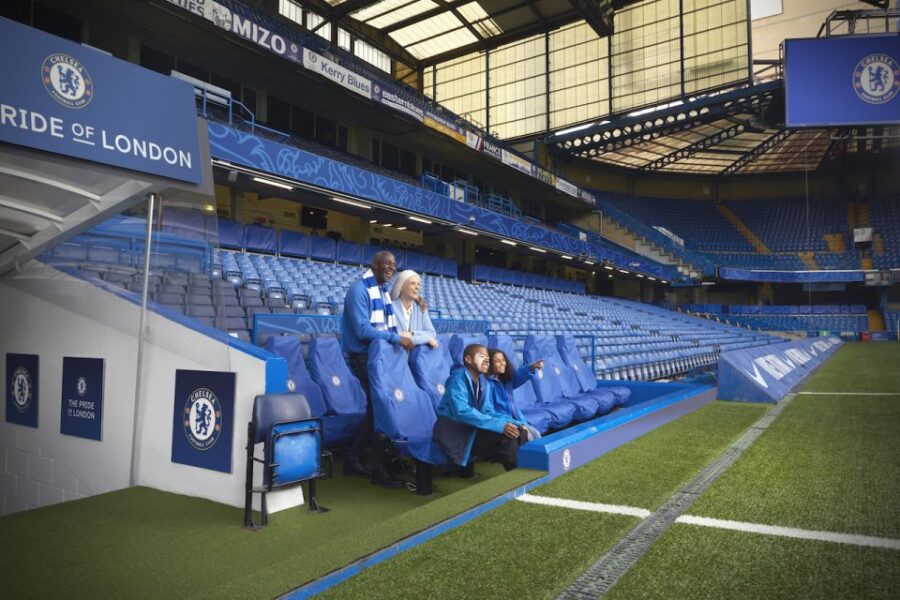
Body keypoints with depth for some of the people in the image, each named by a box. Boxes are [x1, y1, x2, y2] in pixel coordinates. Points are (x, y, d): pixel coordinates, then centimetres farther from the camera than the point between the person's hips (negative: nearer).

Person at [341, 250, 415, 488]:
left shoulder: (382, 290, 12)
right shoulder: (359, 290, -16)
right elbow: (362, 330, -24)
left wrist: (402, 338, -1)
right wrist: (397, 338, -25)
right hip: (364, 356, -9)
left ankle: (353, 459, 26)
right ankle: (379, 469, 6)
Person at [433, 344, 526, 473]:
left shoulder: (482, 380, 8)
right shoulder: (458, 378, -16)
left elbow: (486, 411, 10)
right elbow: (462, 412, -28)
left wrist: (509, 423, -10)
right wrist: (500, 425, -30)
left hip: (472, 428, 8)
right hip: (454, 431, -8)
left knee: (520, 432, -6)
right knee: (507, 438, -25)